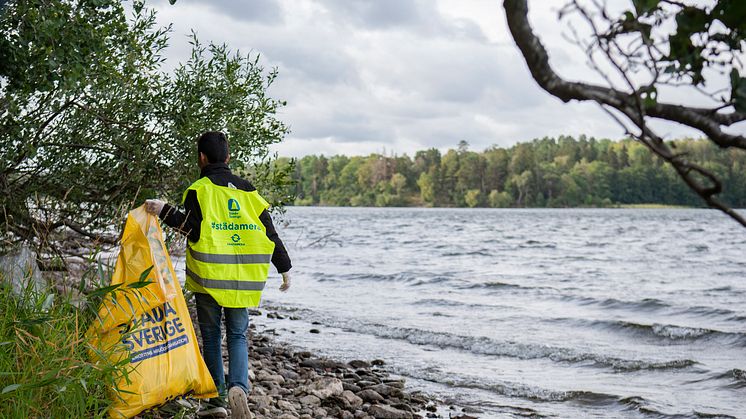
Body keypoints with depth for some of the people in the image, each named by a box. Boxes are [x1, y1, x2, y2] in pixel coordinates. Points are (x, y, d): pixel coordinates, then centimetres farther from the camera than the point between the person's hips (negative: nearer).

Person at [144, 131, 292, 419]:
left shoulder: (199, 189, -4)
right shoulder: (247, 190, 10)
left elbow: (196, 231, -15)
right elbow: (269, 232, 10)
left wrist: (165, 212, -15)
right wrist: (284, 268, 17)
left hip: (208, 277, -3)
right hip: (241, 280, 3)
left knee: (211, 336, 10)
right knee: (238, 335, 11)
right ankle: (238, 386, -13)